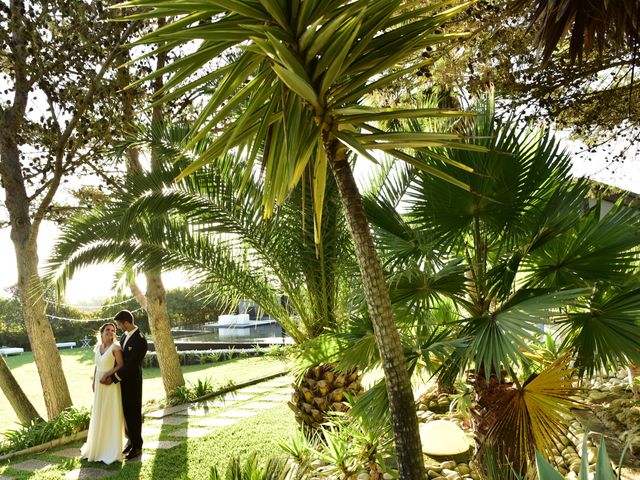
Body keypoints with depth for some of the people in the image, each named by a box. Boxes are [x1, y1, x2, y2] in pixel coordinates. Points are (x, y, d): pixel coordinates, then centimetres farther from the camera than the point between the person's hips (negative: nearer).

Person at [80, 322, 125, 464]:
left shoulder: (115, 347, -12)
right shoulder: (98, 347, 8)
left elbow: (120, 365, -16)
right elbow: (97, 366, 14)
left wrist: (106, 375, -19)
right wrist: (94, 382, 10)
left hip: (111, 385, -6)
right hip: (99, 385, 7)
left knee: (111, 415, -1)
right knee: (98, 415, 17)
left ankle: (112, 451, 10)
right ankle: (97, 445, 32)